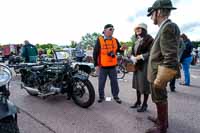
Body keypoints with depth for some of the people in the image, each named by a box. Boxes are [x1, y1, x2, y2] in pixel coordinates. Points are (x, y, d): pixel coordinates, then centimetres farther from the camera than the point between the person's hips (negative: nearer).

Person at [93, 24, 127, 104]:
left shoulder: (115, 40, 5)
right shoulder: (99, 40, -6)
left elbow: (118, 50, 11)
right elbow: (95, 53, -5)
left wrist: (121, 49, -14)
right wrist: (96, 64, -7)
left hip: (112, 66, 3)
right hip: (103, 66, -3)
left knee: (114, 82, 11)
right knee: (101, 82, 8)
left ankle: (116, 96, 26)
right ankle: (101, 96, 25)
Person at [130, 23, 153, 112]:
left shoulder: (148, 39, -8)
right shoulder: (137, 40, 17)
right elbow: (133, 51, 16)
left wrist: (140, 56, -19)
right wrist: (133, 57, -4)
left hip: (145, 65, -8)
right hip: (137, 65, 8)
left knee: (145, 84, 0)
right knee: (137, 83, 14)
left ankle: (144, 104, 14)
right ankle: (138, 102, 28)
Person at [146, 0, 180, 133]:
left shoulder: (168, 27, -19)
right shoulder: (165, 27, 11)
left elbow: (171, 59, -25)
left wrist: (159, 79, -23)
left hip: (159, 73, -9)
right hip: (157, 71, 9)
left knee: (160, 100, 6)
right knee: (161, 99, 22)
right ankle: (162, 119, 40)